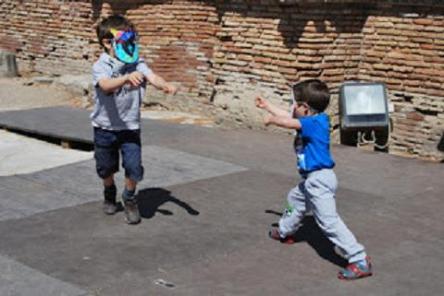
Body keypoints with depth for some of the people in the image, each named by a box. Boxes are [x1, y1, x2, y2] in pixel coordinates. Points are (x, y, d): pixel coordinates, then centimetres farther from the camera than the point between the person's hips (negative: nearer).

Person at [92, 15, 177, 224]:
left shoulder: (136, 63, -7)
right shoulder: (100, 67, -16)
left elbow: (151, 76, -25)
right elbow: (106, 85, -37)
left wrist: (165, 85, -48)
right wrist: (127, 77, -56)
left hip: (130, 126, 1)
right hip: (105, 127, -1)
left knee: (134, 166, -10)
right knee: (106, 168, 16)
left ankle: (129, 198, 19)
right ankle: (109, 193, 48)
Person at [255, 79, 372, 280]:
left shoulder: (316, 123, -21)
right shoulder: (312, 121, 7)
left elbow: (287, 122, -25)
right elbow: (289, 117, 22)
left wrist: (271, 119, -4)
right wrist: (267, 106, 31)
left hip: (320, 180, -11)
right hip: (311, 180, 11)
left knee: (329, 221, -16)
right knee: (295, 199, 33)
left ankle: (360, 261, -18)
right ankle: (285, 232, 59)